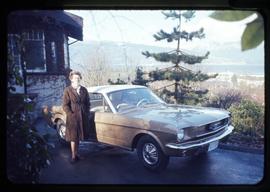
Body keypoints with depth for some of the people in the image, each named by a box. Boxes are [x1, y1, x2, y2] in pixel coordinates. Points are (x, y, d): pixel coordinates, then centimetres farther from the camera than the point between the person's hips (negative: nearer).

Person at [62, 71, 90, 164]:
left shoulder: (84, 90, 7)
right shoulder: (67, 90, -6)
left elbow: (88, 103, 12)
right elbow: (65, 105, -8)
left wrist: (87, 114, 2)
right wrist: (71, 115, -14)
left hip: (83, 117, 4)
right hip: (72, 117, -4)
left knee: (79, 136, 14)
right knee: (73, 137, 2)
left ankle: (76, 153, 28)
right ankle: (73, 156, 12)